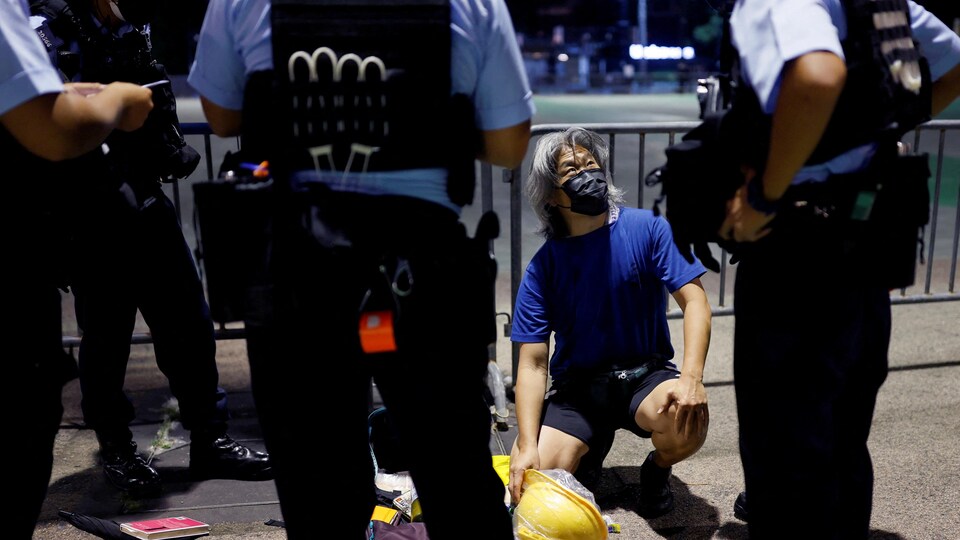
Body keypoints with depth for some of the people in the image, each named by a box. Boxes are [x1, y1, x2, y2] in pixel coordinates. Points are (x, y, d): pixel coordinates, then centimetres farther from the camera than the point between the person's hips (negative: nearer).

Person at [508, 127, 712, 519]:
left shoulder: (647, 229, -7)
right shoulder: (543, 266, -7)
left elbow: (693, 299, -13)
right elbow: (533, 362, -10)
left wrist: (691, 378, -31)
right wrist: (527, 446, -23)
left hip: (646, 374, 0)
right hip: (578, 386, 1)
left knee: (688, 424, -34)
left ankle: (657, 470, 5)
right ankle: (593, 443, 15)